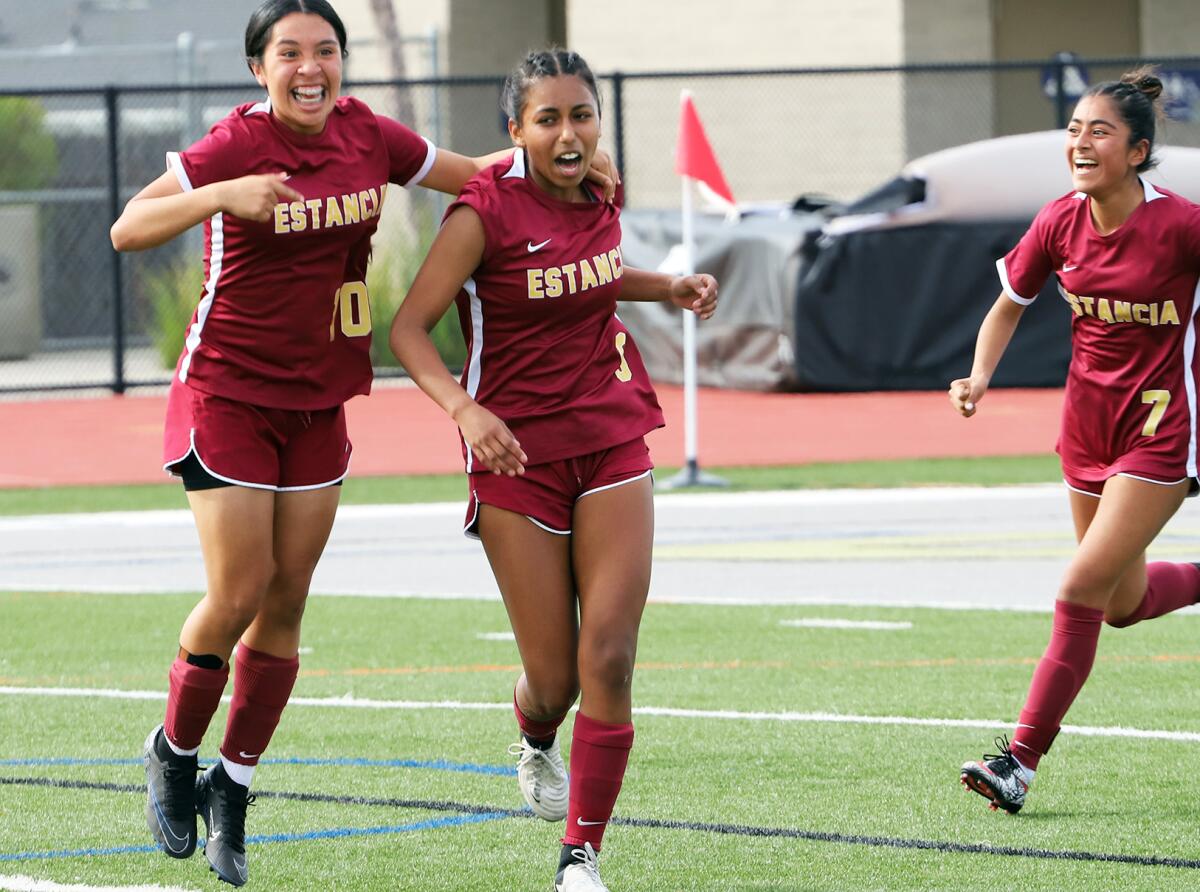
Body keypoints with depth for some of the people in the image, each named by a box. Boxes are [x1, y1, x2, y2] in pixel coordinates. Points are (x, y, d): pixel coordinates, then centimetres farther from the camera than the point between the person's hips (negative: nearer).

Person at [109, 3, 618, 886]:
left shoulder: (369, 137, -2)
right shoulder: (234, 147, -17)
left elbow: (478, 176, 12)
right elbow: (128, 228, -27)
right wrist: (221, 195, -43)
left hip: (319, 401, 5)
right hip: (228, 392, -5)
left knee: (286, 602, 5)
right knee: (239, 593, -8)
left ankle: (233, 789, 19)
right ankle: (174, 752, 18)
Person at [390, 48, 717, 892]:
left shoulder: (598, 196, 2)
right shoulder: (487, 211, -15)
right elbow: (409, 328, -16)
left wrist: (669, 287, 9)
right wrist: (464, 408, -31)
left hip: (612, 442, 4)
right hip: (517, 452, -4)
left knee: (609, 656, -10)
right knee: (553, 677, 1)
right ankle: (535, 745, 40)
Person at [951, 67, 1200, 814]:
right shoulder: (1060, 224, -4)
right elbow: (1010, 304, 10)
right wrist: (981, 376, -6)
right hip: (1089, 422, 6)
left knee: (1083, 587, -15)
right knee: (1124, 604, 15)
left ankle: (1023, 759, -9)